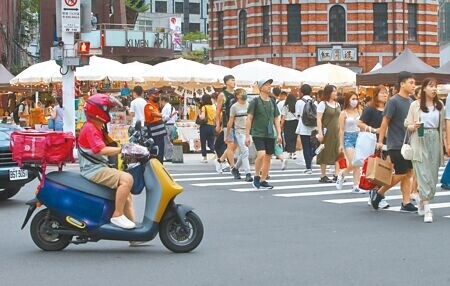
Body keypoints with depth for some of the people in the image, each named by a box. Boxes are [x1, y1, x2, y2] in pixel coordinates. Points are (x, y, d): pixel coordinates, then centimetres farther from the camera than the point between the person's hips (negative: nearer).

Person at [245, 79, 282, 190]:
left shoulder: (272, 102, 12)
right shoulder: (255, 102, -3)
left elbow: (276, 119, 16)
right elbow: (249, 119, -5)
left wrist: (279, 134, 7)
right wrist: (247, 136, -9)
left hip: (270, 135, 5)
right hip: (258, 133, -5)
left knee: (268, 157, 4)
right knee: (261, 154, -21)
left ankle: (263, 181, 14)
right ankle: (256, 177, -4)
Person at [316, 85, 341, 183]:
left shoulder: (337, 104, 13)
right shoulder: (323, 104, -6)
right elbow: (319, 119, -11)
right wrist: (320, 132, -19)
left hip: (336, 132, 6)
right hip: (326, 132, -6)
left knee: (337, 153, 2)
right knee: (325, 154, 0)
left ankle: (336, 175, 5)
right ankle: (323, 176, 6)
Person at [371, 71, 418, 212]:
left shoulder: (411, 101, 10)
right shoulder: (393, 101, -11)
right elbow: (385, 122, -10)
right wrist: (380, 141, -10)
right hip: (396, 145, -7)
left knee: (408, 173, 5)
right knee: (401, 174, -6)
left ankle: (406, 203, 10)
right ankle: (378, 193, 11)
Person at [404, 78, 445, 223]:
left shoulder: (440, 105, 9)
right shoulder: (415, 105, 1)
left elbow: (442, 126, 13)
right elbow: (408, 125, 4)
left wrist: (443, 144, 8)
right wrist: (413, 126, -17)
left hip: (435, 141, 4)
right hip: (420, 141, -3)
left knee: (432, 175, 5)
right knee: (423, 174, -9)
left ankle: (422, 203, 24)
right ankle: (427, 210, -12)